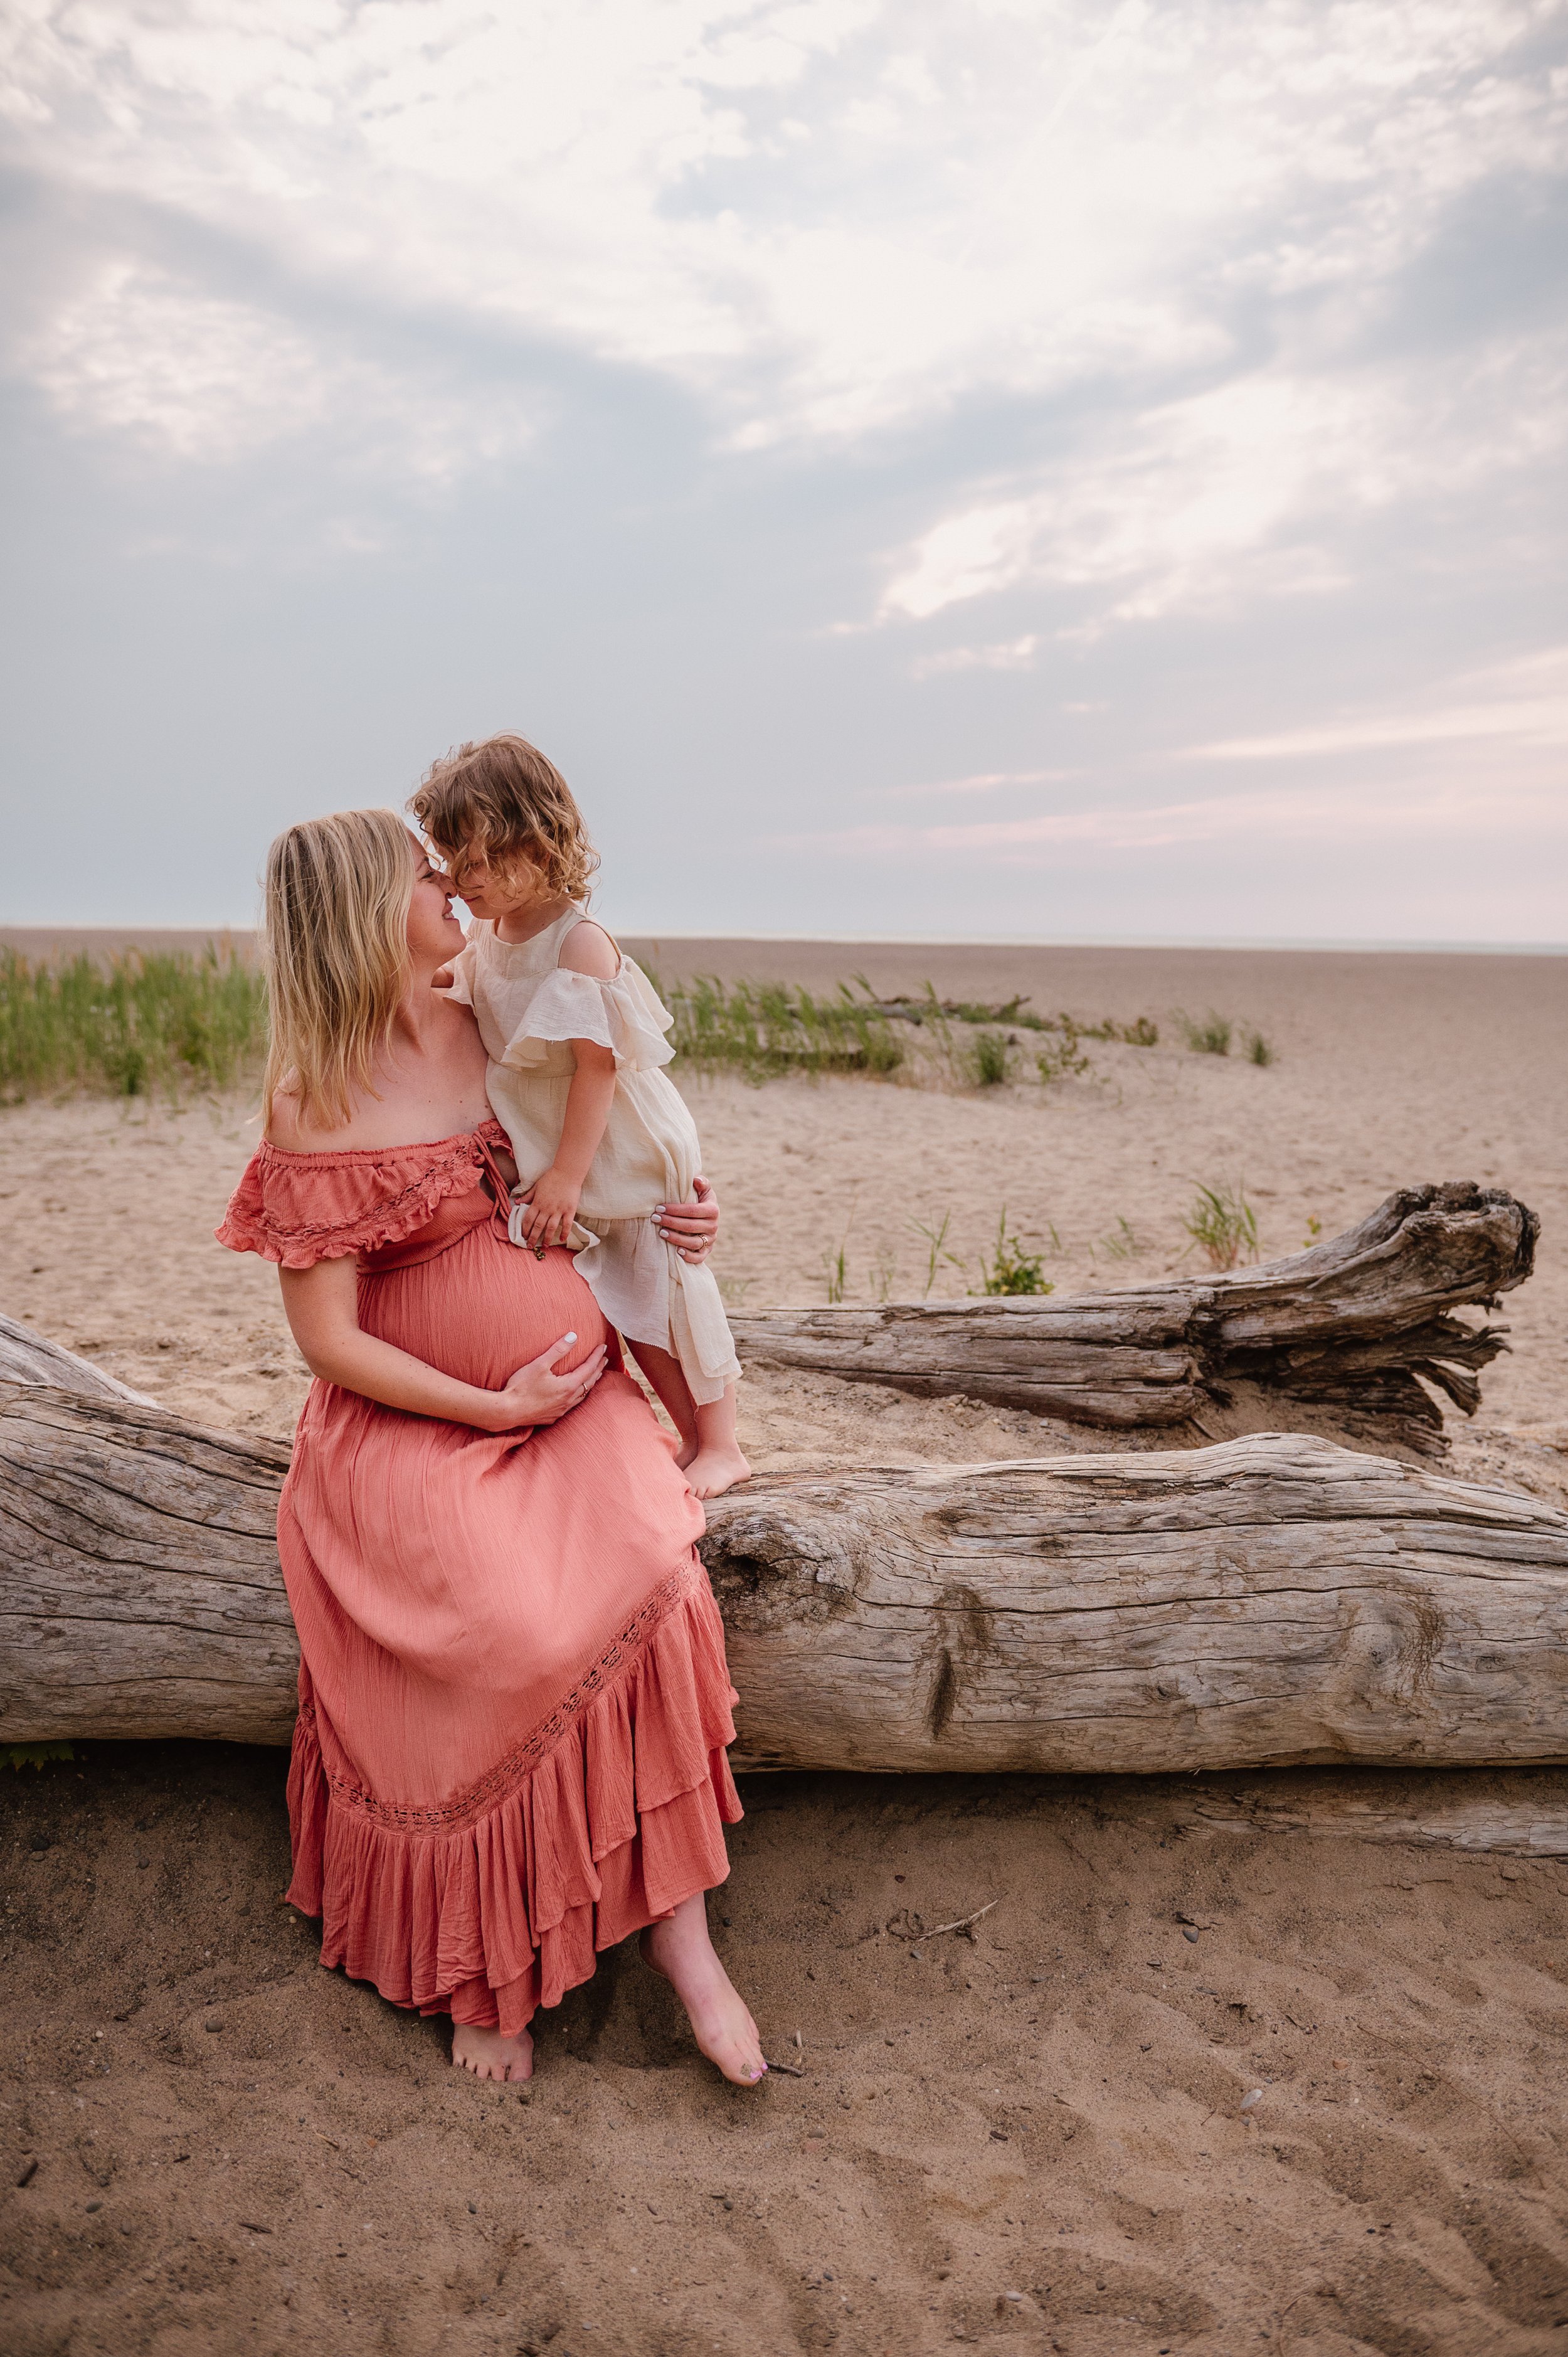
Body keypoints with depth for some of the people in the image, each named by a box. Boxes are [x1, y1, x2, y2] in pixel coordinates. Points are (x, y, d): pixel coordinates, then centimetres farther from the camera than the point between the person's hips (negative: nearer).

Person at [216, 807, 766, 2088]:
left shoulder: (479, 1030, 6)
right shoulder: (316, 1110, -12)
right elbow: (328, 1339, -12)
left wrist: (671, 1219, 5)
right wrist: (495, 1408, -15)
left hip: (572, 1387, 5)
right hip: (416, 1429, -5)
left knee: (646, 1587, -21)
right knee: (501, 1645, -25)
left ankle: (677, 1922, -9)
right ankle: (481, 1970, -1)